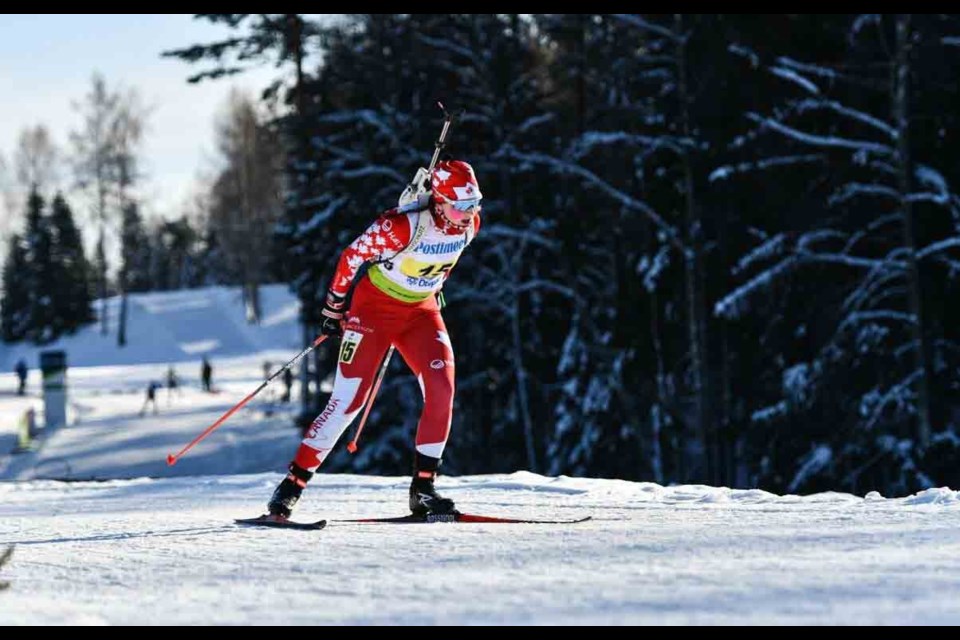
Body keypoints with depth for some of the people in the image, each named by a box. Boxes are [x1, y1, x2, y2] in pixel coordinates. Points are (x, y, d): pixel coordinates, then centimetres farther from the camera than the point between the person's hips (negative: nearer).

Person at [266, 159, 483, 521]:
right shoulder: (402, 225, -29)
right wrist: (334, 308, -8)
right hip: (375, 305, -5)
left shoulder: (469, 223, -9)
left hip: (421, 311, 5)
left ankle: (423, 488, -9)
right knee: (348, 399, -10)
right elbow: (351, 257, -16)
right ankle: (293, 483, -1)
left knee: (442, 388, -16)